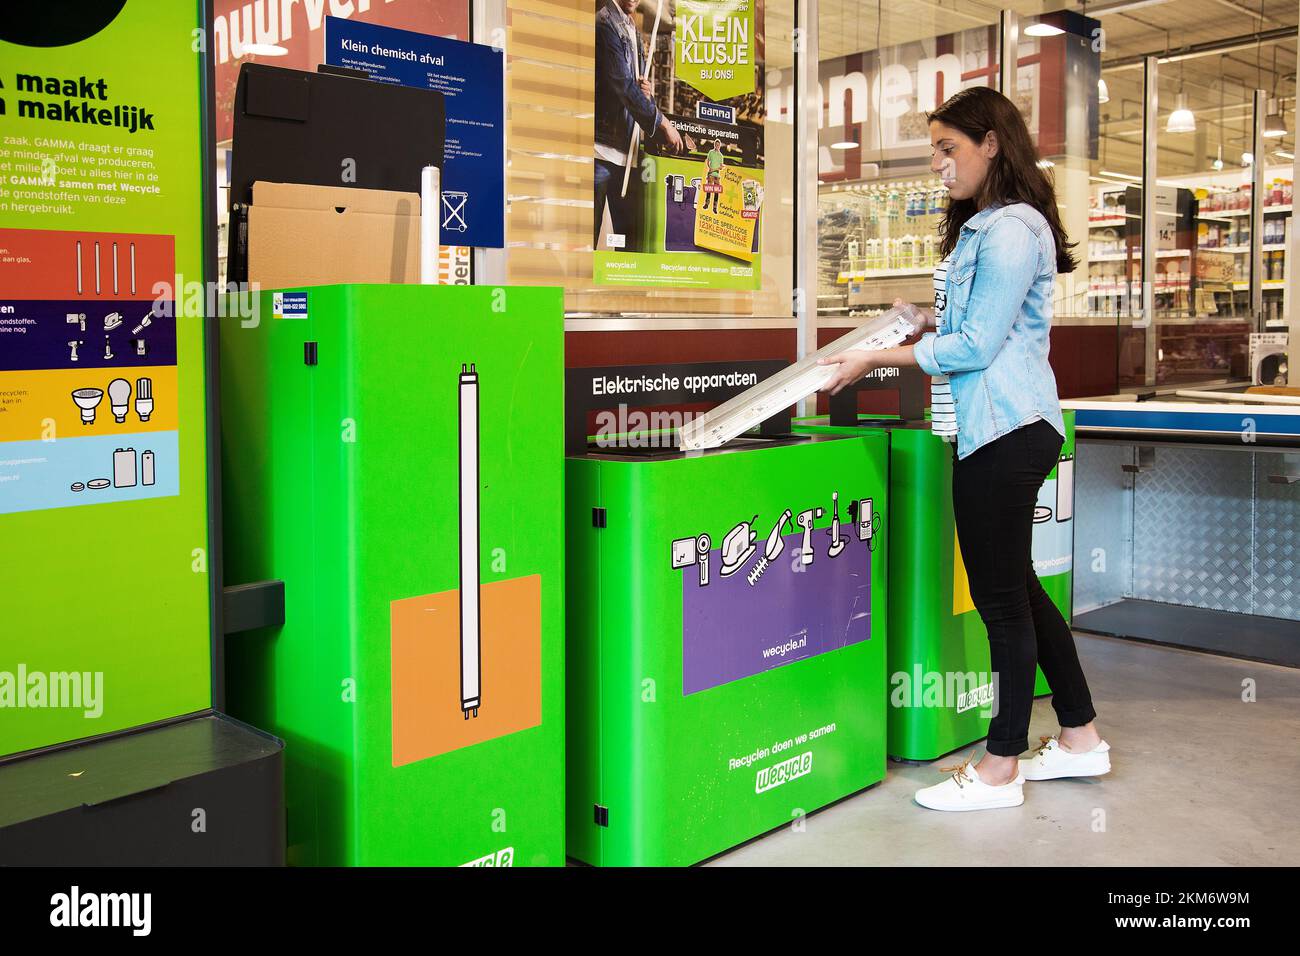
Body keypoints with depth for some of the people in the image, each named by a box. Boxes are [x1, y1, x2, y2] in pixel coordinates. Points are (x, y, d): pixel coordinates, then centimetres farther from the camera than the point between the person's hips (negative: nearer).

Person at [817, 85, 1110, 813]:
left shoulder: (1010, 229, -15)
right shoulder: (987, 225, 17)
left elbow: (977, 345, -18)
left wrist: (879, 359, -15)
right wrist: (931, 321, 13)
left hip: (1007, 432, -11)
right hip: (1003, 428, 11)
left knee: (1003, 597, -1)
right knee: (1016, 587, 17)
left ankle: (1001, 769, 11)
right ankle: (1080, 737, 29)